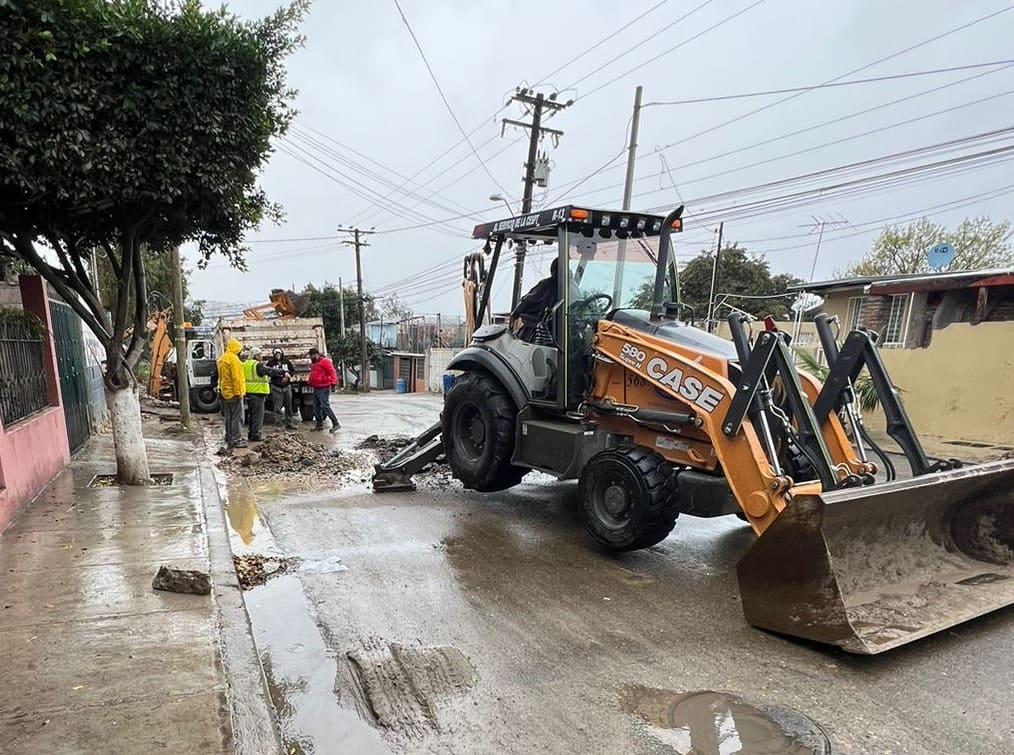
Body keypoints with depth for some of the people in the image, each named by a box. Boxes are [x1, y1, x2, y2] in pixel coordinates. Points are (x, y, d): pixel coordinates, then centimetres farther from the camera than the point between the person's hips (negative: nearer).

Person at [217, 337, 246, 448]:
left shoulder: (221, 359, 14)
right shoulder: (233, 359, -16)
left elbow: (221, 377, 18)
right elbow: (237, 378, -20)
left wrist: (222, 389, 21)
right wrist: (239, 392, -18)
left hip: (224, 392, 9)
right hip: (233, 393, -9)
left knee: (228, 417, 14)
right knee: (237, 417, -5)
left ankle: (229, 439, 19)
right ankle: (237, 440, -4)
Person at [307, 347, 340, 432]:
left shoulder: (325, 361, -10)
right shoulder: (314, 363, 19)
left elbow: (332, 372, -20)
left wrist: (333, 382, -31)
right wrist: (309, 381, 26)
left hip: (323, 388, -10)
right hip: (316, 388, 10)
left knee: (325, 406, -14)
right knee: (316, 407, 11)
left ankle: (336, 423, -11)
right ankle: (319, 424, 20)